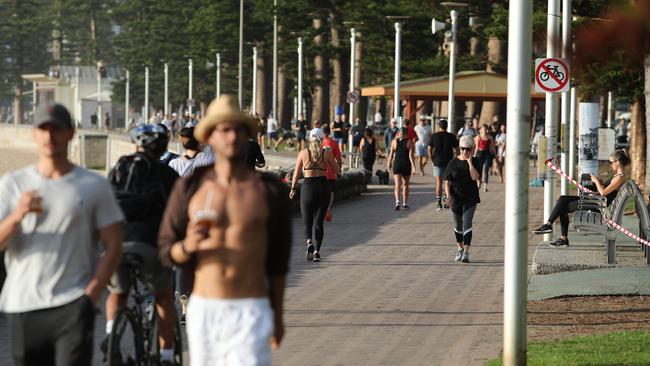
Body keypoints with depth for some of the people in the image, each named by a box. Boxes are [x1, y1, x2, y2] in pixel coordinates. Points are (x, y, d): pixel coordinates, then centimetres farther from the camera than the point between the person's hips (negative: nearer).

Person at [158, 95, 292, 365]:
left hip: (251, 312, -2)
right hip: (203, 309, 2)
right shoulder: (190, 188, 2)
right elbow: (165, 251, 5)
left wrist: (277, 315, 13)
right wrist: (187, 246, -17)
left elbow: (278, 260, 10)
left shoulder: (270, 191, 2)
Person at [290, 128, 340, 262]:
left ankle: (309, 242, -19)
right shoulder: (327, 153, -3)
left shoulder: (303, 153, -3)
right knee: (318, 221, 11)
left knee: (307, 221, 9)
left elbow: (296, 174, 1)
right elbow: (338, 171, 4)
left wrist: (293, 188, 16)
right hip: (323, 186, 1)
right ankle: (317, 251, 4)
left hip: (308, 187, -1)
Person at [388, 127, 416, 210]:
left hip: (396, 165, 0)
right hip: (406, 165, 0)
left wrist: (389, 164, 15)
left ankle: (397, 201, -28)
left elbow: (391, 154, 3)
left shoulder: (394, 141, 0)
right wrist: (413, 166, -12)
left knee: (397, 184, -6)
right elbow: (411, 155, -11)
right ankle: (405, 203, 23)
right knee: (405, 184, 16)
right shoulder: (409, 142, -4)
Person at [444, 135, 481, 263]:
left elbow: (475, 177, -16)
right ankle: (460, 248, 32)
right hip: (456, 198, 2)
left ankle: (466, 252, -16)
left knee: (467, 223, -12)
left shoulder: (474, 162, -1)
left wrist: (469, 162, -17)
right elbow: (447, 182, -2)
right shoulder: (453, 162, -1)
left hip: (470, 198, -2)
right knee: (457, 225, 13)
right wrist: (448, 195, -16)